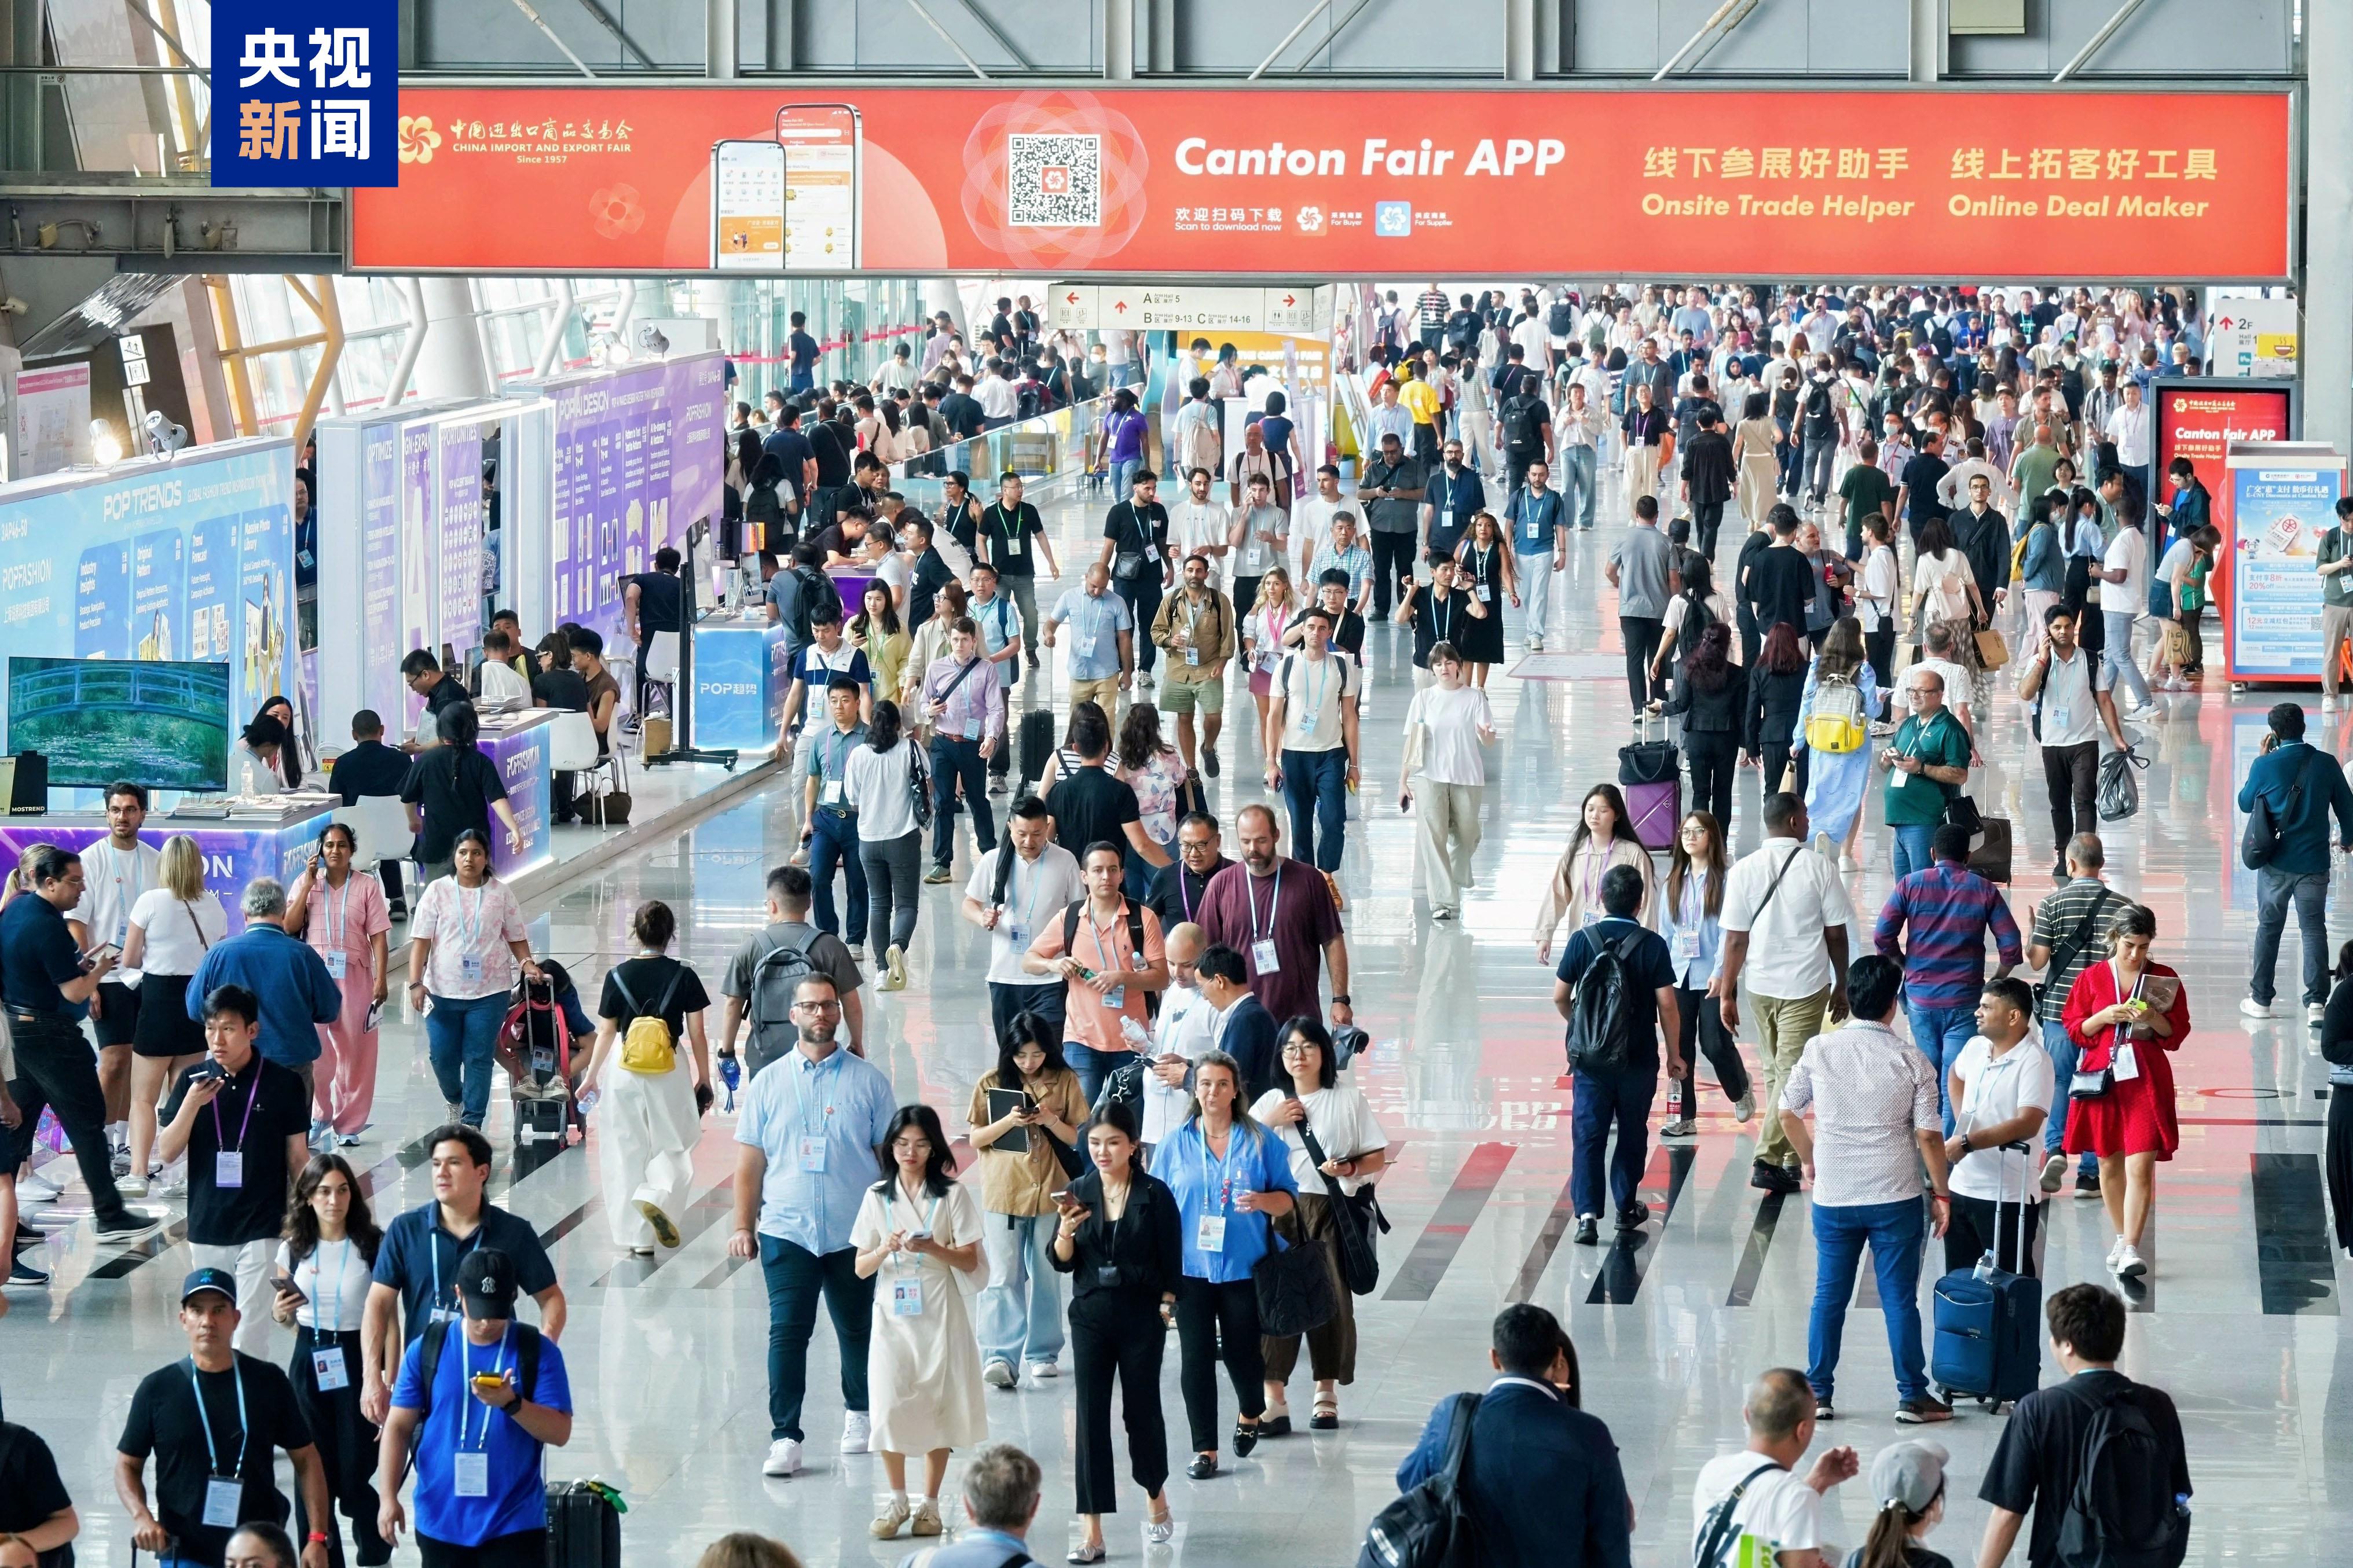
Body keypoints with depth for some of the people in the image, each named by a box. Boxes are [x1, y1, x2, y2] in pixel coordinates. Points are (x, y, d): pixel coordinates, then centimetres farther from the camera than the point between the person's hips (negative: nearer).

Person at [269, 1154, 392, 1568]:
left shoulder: (374, 1246, -7)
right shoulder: (293, 1249, 4)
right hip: (308, 1362, 3)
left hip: (356, 1362, -3)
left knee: (356, 1477, -2)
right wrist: (280, 1313, -7)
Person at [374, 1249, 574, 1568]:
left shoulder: (538, 1351, -3)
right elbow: (399, 1426, 2)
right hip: (440, 1521, 2)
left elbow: (560, 1432, -7)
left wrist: (511, 1404, -24)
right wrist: (389, 1497, -6)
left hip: (516, 1522, -2)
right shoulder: (427, 1348, 1)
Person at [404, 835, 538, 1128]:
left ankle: (472, 1122, 7)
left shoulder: (501, 893, 4)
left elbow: (516, 938, 9)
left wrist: (527, 963, -10)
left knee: (479, 1058, 0)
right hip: (443, 991, 0)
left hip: (489, 992, 0)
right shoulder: (438, 891, 1)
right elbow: (421, 941, -2)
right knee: (443, 1056, 3)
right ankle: (455, 1100, 34)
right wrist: (416, 983, -11)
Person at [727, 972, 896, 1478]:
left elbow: (890, 1154, 5)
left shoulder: (867, 1080, 3)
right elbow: (750, 1160, 7)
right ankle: (785, 1438, -8)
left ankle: (860, 1414, 35)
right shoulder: (770, 1083, 6)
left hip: (853, 1231, 0)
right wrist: (742, 1225, 2)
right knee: (787, 1332, -9)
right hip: (786, 1230, 0)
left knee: (857, 1329, 13)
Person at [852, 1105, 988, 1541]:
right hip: (892, 1313, 1)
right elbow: (861, 1268, 4)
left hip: (938, 1315, -1)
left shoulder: (952, 1194, -2)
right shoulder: (877, 1197, 4)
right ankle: (896, 1499, 10)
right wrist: (886, 1249, -16)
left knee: (937, 1406, 3)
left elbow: (970, 1261, -3)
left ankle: (929, 1503, 14)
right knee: (890, 1405, -6)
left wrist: (933, 1248, -20)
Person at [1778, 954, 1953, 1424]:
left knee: (1829, 1296, 11)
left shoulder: (1819, 1050, -3)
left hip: (1832, 1196, 2)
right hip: (1895, 1197, -2)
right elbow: (1928, 1136, -8)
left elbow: (1787, 1112, 4)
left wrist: (1809, 1159, 20)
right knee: (1900, 1298, 5)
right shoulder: (1912, 1063, -8)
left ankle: (1816, 1393, 16)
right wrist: (1940, 1193, 3)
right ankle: (1912, 1397, 10)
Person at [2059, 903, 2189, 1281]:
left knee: (2141, 1166, -12)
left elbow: (2177, 1033, 5)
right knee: (2109, 1164, 11)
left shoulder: (2165, 979, 3)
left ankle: (2130, 1250, -13)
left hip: (2146, 1079, -2)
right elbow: (2074, 1029, 5)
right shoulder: (2092, 978, 3)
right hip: (2102, 1077, 2)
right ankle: (2123, 1240, 27)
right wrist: (2104, 1016, -12)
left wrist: (2154, 1019, -14)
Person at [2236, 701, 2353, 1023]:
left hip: (2276, 863, -1)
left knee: (2269, 928, 12)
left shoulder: (2266, 766, -11)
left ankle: (2260, 1000, 17)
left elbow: (2245, 803, 5)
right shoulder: (2326, 763, -6)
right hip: (2314, 862, 1)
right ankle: (2316, 1002, 0)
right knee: (2314, 930, 6)